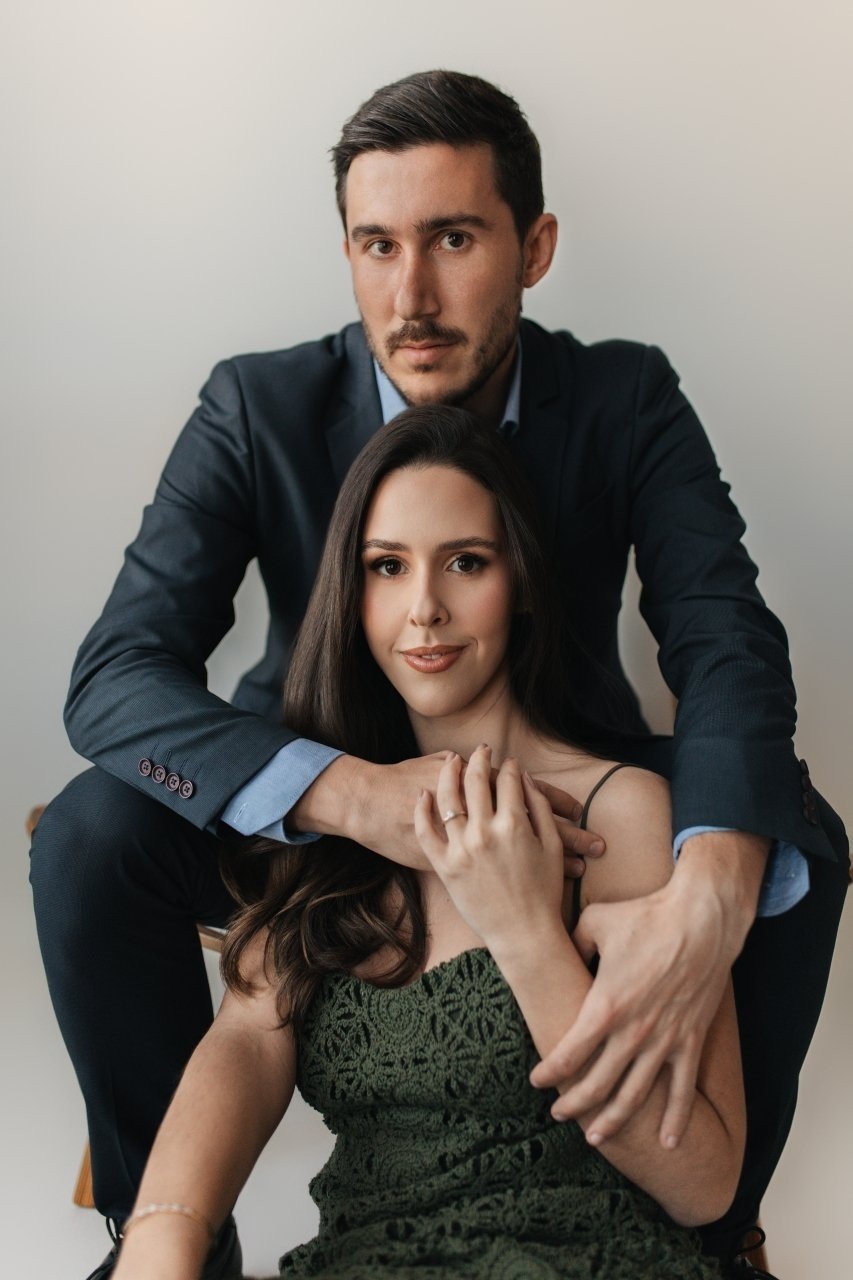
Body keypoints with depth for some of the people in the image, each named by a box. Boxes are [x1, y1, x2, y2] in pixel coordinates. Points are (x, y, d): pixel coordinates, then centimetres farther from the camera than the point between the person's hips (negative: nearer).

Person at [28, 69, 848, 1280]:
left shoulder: (628, 399, -13)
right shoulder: (258, 409, -16)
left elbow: (726, 643, -23)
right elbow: (115, 675, -24)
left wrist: (710, 895, -46)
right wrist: (359, 795, -43)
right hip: (330, 807, 0)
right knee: (90, 836, -27)